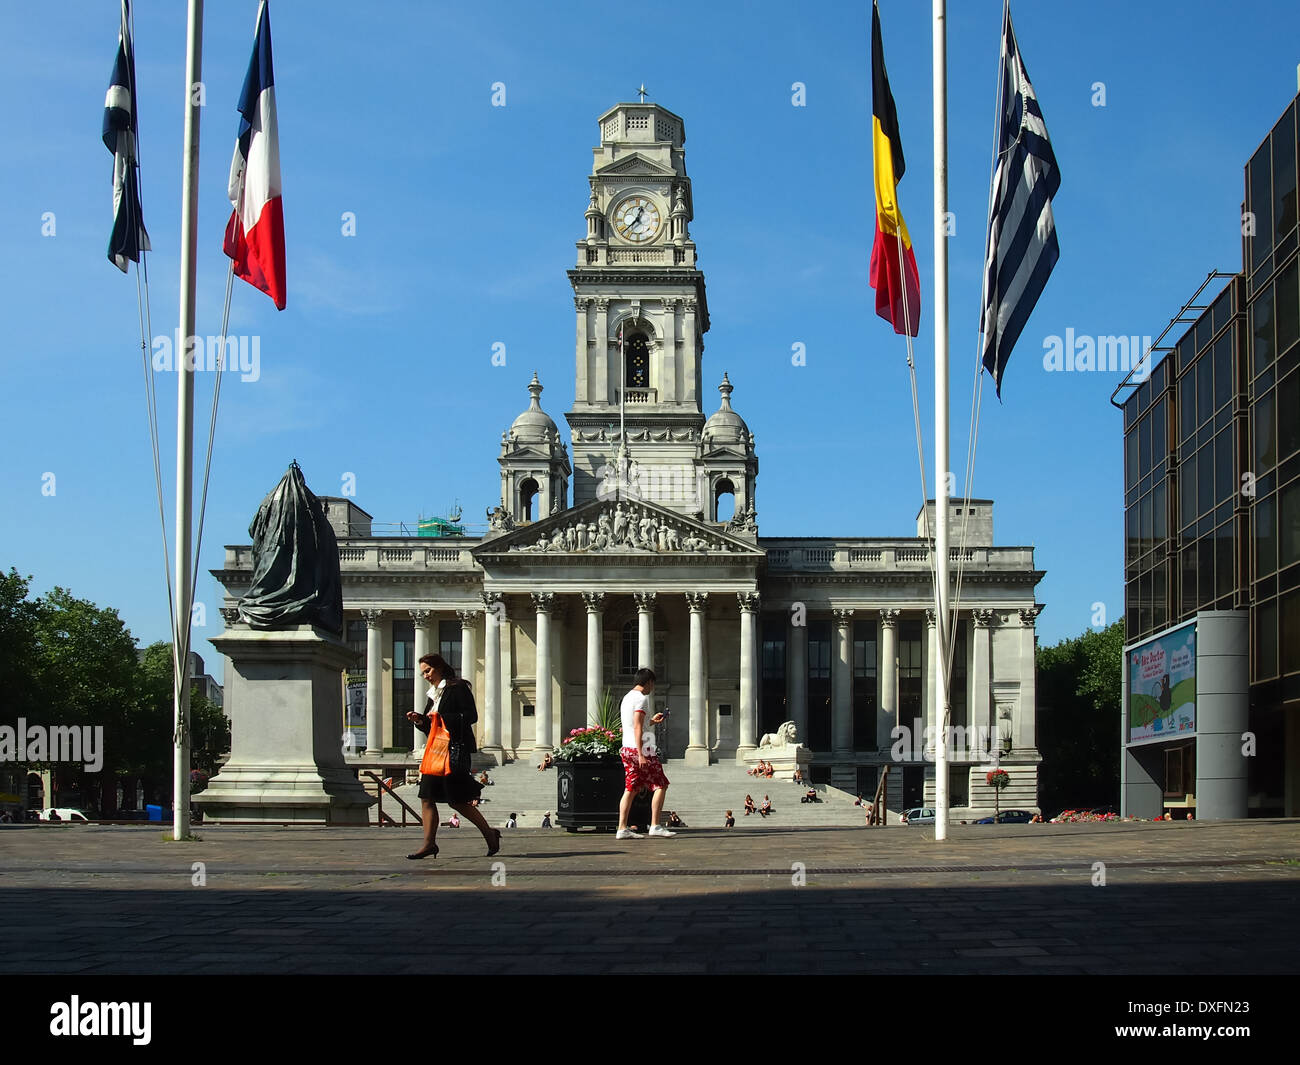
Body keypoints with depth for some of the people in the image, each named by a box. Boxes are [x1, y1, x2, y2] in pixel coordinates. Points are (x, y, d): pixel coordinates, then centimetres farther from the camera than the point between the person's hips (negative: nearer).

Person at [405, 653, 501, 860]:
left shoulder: (458, 688, -4)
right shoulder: (433, 694, 20)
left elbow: (471, 716, -13)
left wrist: (442, 717, -18)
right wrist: (419, 720, 2)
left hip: (456, 749, -9)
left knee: (456, 800, -8)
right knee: (427, 797, 0)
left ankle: (489, 833, 5)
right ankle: (429, 843, 1)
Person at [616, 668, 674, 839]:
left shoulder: (627, 698, 18)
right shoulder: (640, 698, -10)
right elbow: (637, 728, -18)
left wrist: (651, 721, 35)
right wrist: (641, 755, -22)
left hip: (627, 748, 9)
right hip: (641, 748, -9)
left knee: (630, 788, 8)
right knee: (660, 785, -2)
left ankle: (622, 829, 3)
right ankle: (655, 826, -4)